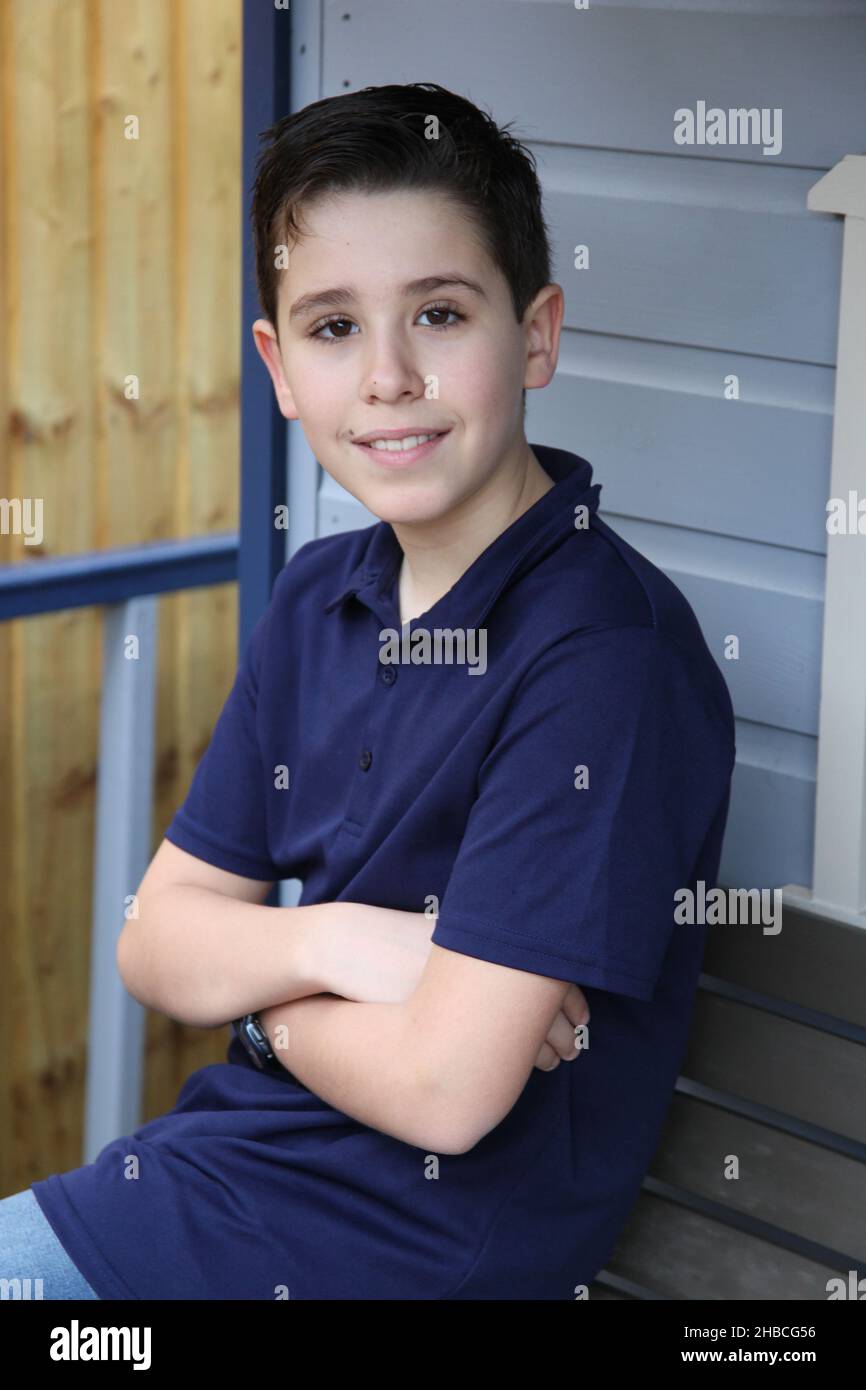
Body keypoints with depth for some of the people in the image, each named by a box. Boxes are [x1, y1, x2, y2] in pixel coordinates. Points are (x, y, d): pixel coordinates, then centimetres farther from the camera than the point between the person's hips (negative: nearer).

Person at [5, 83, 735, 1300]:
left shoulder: (604, 655, -22)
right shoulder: (319, 597, 4)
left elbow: (444, 1086, -25)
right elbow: (158, 940, 5)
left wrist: (261, 985, -6)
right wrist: (327, 945, -15)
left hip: (417, 1234, -7)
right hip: (252, 1142, 7)